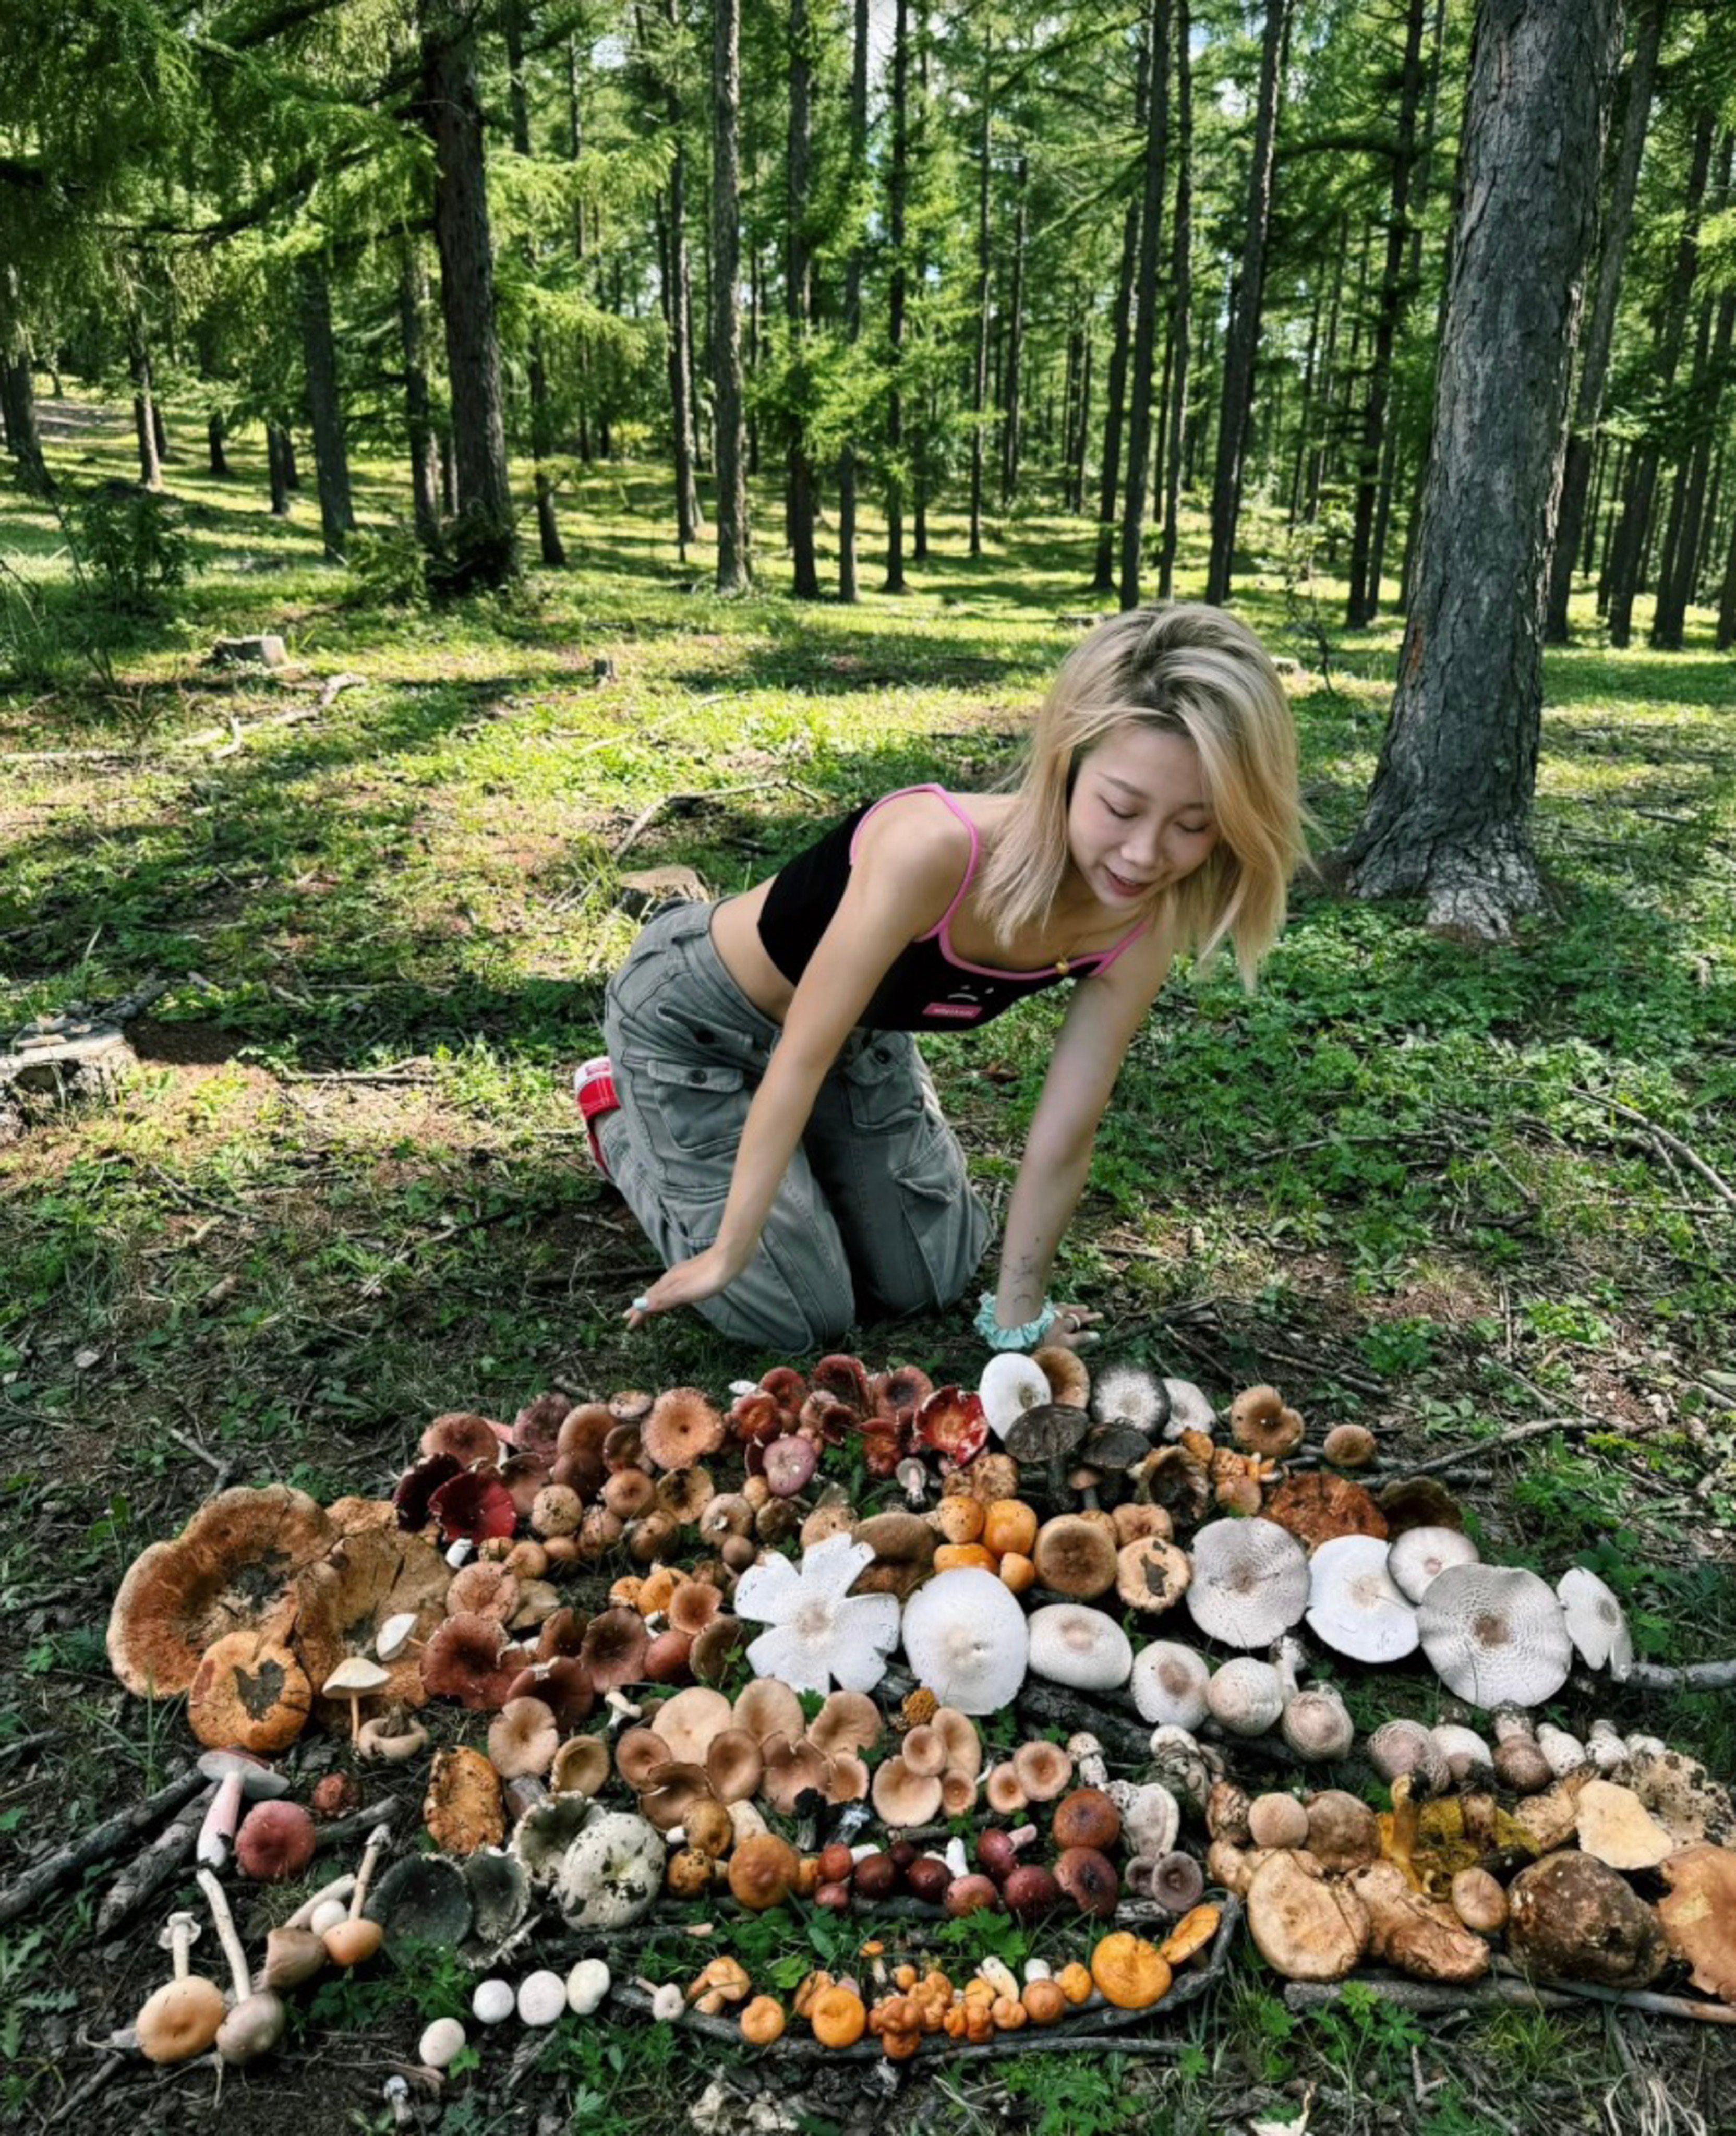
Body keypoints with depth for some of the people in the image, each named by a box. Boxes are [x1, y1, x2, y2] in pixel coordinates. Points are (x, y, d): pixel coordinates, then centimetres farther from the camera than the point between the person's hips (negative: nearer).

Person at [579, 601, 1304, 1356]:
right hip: (692, 1013, -6)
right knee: (797, 1319, -1)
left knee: (931, 1282, 12)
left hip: (858, 1030, 6)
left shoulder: (1140, 926, -22)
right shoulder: (935, 849, -42)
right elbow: (802, 1055, -30)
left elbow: (1064, 1140, -14)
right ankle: (619, 1108, 20)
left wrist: (1017, 1318, -7)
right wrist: (730, 1253, -20)